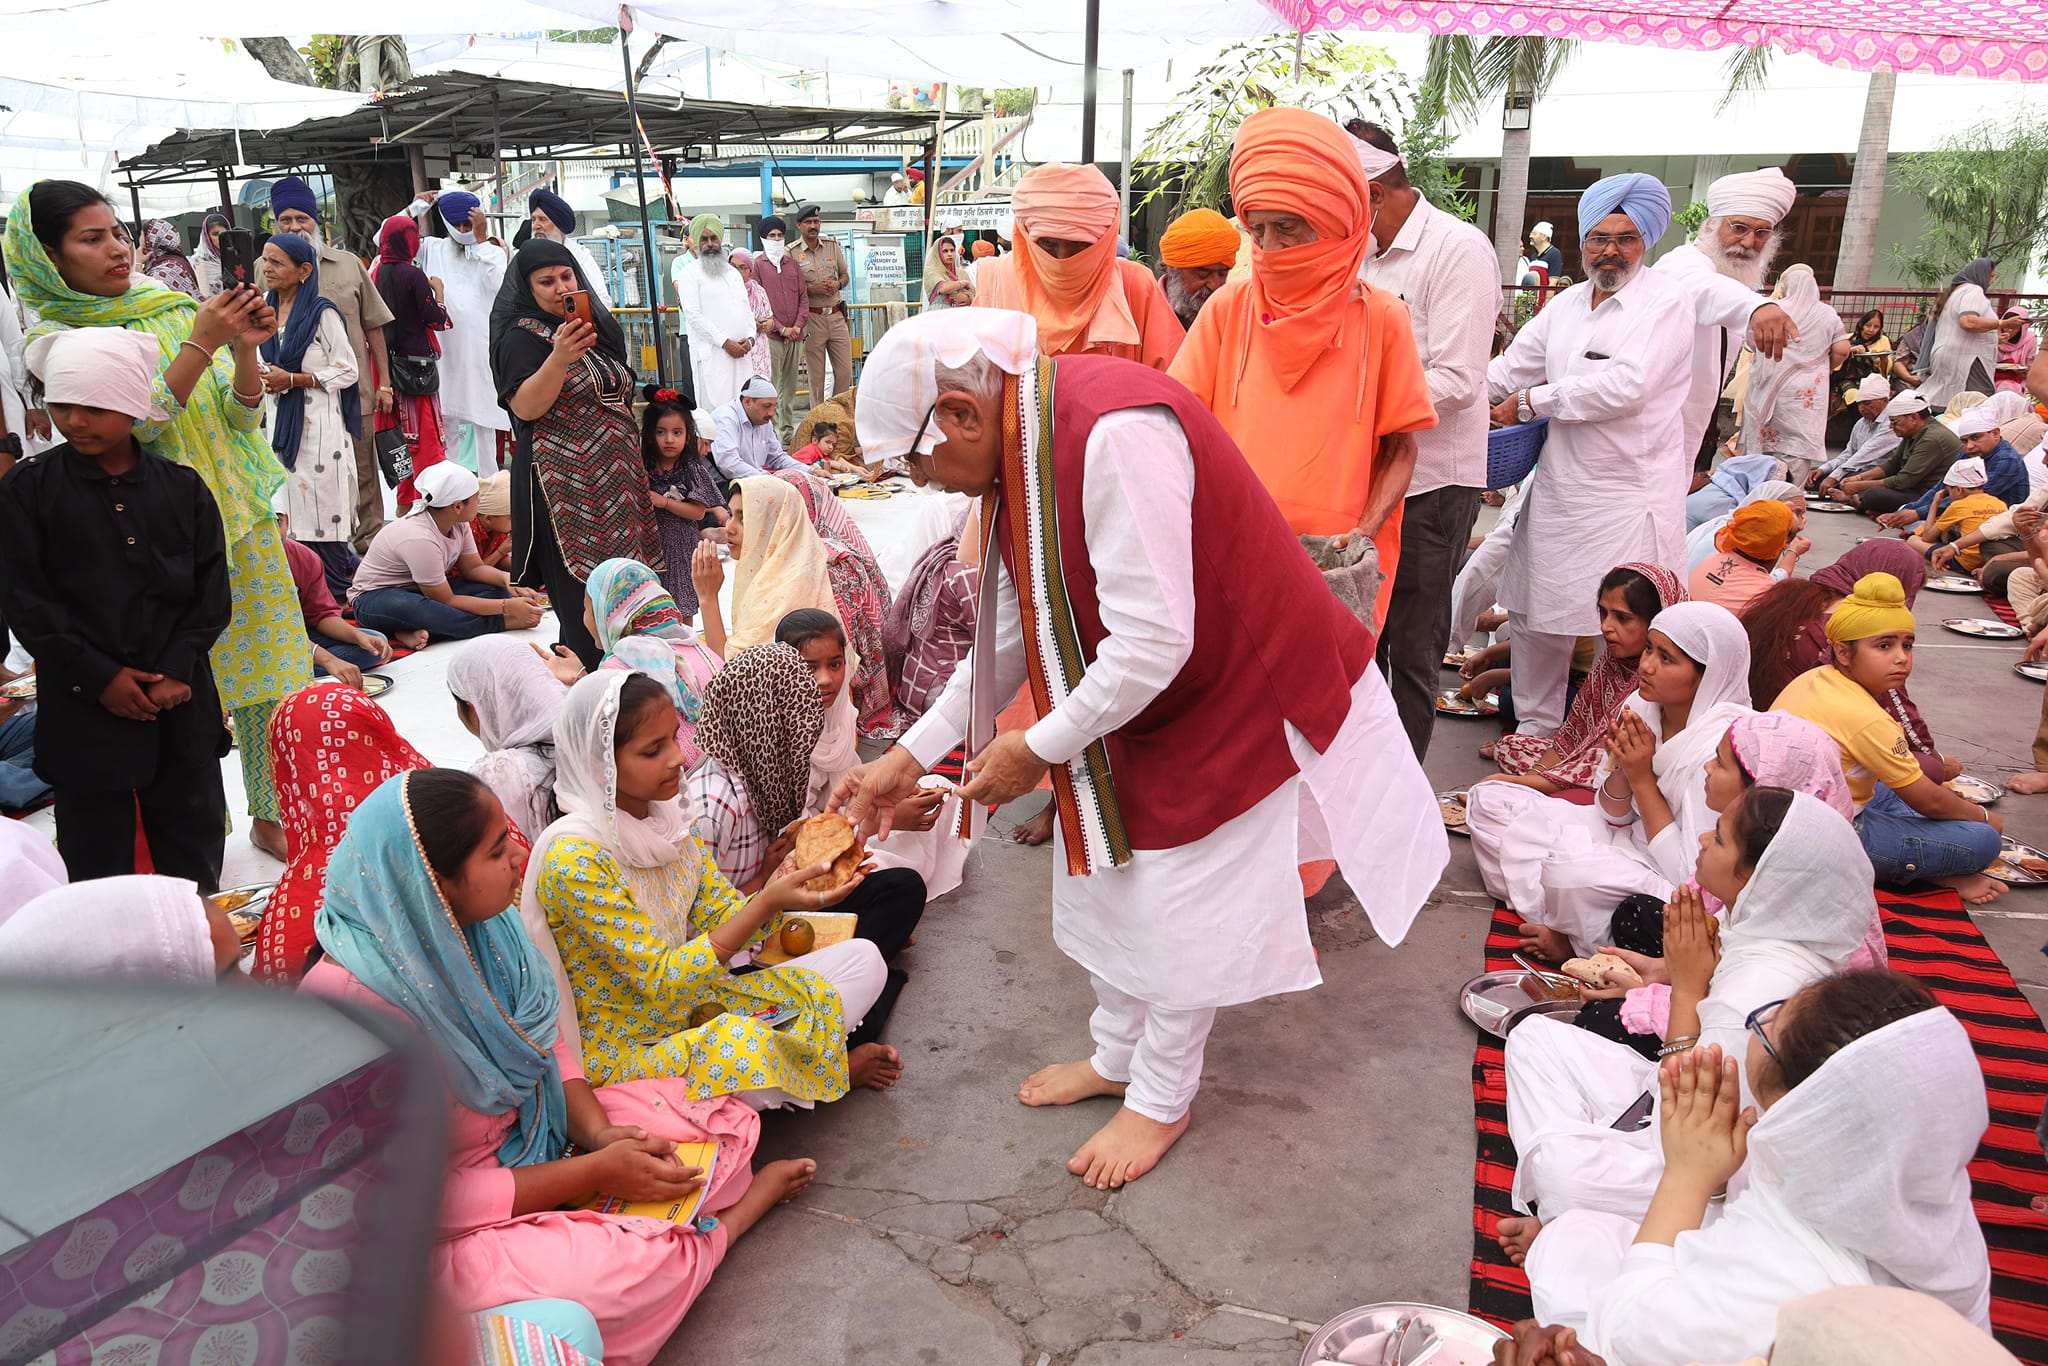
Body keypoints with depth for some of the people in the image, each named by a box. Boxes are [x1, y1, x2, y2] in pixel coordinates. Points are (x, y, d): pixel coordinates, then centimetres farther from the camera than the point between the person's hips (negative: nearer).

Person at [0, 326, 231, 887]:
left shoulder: (182, 487, 3)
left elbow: (211, 588, 2)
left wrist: (179, 669, -9)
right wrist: (99, 676, -12)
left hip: (180, 700, 2)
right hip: (84, 704, -2)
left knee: (195, 840, 12)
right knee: (97, 849, 7)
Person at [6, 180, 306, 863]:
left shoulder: (172, 311, 6)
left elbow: (240, 419, 5)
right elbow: (133, 424, -17)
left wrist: (244, 349, -12)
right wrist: (201, 344, -20)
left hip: (241, 520, 4)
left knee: (265, 673, 8)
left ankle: (271, 815, 22)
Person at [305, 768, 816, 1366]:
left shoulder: (476, 924, -8)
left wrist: (597, 1131, -12)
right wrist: (597, 1173, -21)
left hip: (542, 1133, 7)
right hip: (447, 1232, -6)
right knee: (629, 1269, -29)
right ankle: (719, 1230, -2)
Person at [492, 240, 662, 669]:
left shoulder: (600, 327, 16)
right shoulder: (522, 336, -7)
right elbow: (524, 407, -20)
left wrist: (635, 472, 22)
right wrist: (559, 357, -32)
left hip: (613, 480, 7)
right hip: (566, 485, -7)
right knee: (584, 594, -8)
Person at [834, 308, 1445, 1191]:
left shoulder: (1116, 436, -33)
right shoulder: (1018, 449, -2)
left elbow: (1153, 642, -32)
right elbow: (1008, 633, 5)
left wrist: (1039, 749, -19)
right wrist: (913, 755, 4)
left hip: (1232, 696, -8)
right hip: (1126, 702, 9)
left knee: (1183, 907, 4)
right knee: (1104, 876, 17)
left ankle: (1162, 1101, 29)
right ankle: (1116, 1057, 41)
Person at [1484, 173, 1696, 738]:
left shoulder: (1666, 300, -6)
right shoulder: (1566, 305, 15)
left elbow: (1627, 386, -18)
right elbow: (1509, 368, 17)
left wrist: (1530, 402, -11)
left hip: (1629, 495, -6)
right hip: (1557, 488, 6)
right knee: (1537, 617, 11)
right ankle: (1535, 727, 27)